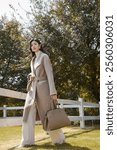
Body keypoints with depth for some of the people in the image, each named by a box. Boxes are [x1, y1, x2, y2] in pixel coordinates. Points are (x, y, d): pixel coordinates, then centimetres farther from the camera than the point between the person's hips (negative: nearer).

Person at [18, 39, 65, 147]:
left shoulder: (44, 57, -4)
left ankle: (59, 138, 17)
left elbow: (50, 74, -12)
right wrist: (30, 76, 3)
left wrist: (53, 92, -19)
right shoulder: (33, 59, 18)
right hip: (33, 88, 7)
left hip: (42, 87, -7)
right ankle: (27, 141, 2)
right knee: (28, 114, -3)